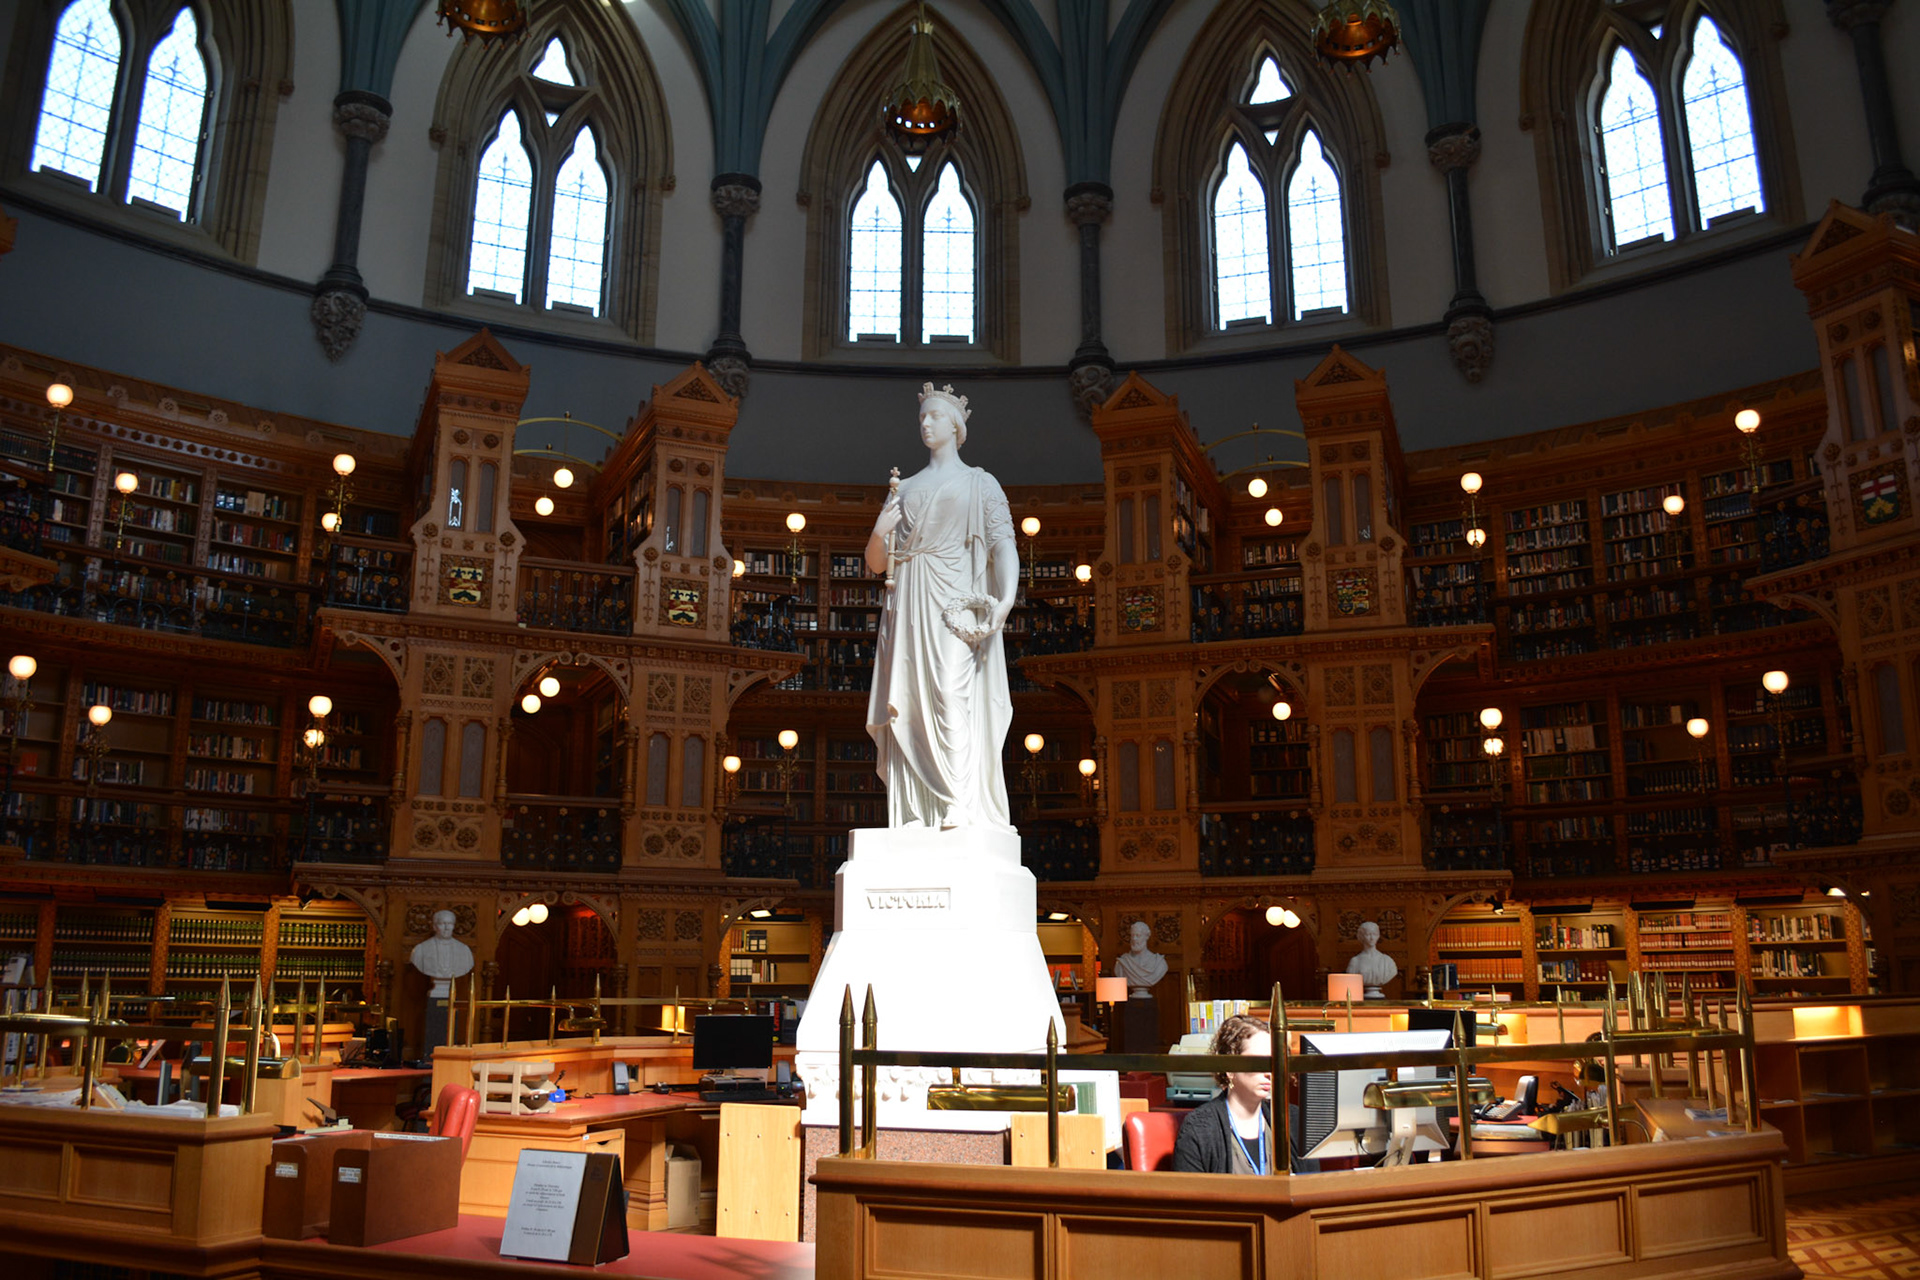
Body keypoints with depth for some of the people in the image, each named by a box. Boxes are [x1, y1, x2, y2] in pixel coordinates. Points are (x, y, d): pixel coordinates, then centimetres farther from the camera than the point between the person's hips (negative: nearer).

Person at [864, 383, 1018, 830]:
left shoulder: (981, 484, 12)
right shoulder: (905, 489, 22)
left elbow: (1004, 545, 0)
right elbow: (876, 563, 20)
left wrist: (1006, 597, -18)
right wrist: (879, 532, -3)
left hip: (955, 603, -4)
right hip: (909, 605, 4)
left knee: (952, 692, -18)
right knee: (910, 701, -5)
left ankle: (961, 807, -21)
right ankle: (914, 810, -6)